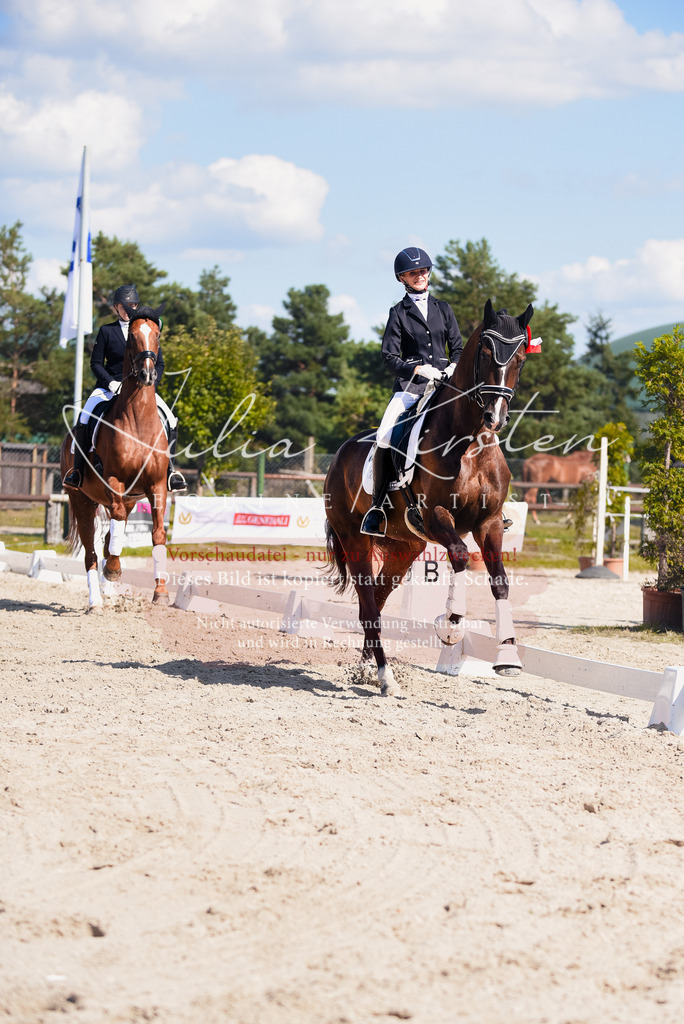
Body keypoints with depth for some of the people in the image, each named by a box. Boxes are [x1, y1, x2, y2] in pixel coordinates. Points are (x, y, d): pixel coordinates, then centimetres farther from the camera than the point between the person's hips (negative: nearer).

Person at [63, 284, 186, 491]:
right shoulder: (106, 331, 6)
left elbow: (159, 364, 10)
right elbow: (96, 363, 3)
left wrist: (149, 386, -8)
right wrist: (112, 383, -14)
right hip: (110, 386, -1)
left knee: (170, 421, -19)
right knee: (84, 418, -25)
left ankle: (170, 470, -7)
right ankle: (77, 470, -11)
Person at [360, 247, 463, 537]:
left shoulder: (442, 308, 17)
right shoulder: (399, 313, 8)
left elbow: (458, 347, 17)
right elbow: (390, 357, 0)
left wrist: (454, 367, -5)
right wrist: (417, 369, -16)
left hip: (446, 381, 3)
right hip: (410, 384, -3)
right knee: (384, 439, -24)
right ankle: (377, 506, -13)